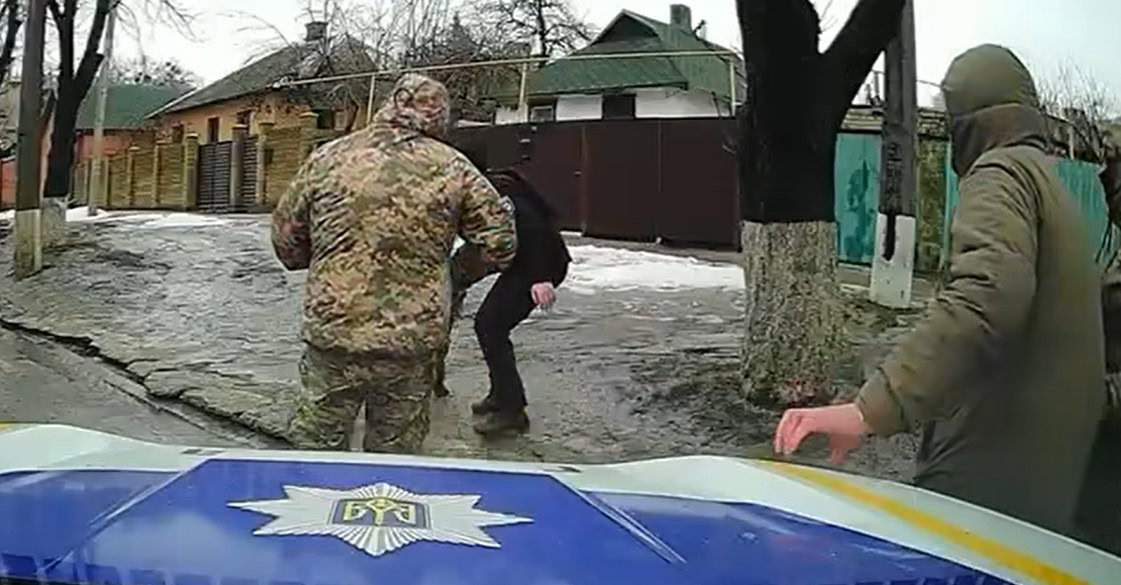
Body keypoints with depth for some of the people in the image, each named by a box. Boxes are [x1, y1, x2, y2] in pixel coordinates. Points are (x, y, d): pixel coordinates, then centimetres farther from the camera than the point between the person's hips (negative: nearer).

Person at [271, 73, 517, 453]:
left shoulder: (328, 158, 2)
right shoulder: (453, 168, -1)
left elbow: (285, 233, 10)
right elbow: (500, 240, 1)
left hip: (333, 333, 0)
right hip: (413, 340, 0)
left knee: (315, 445, 14)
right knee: (396, 452, 15)